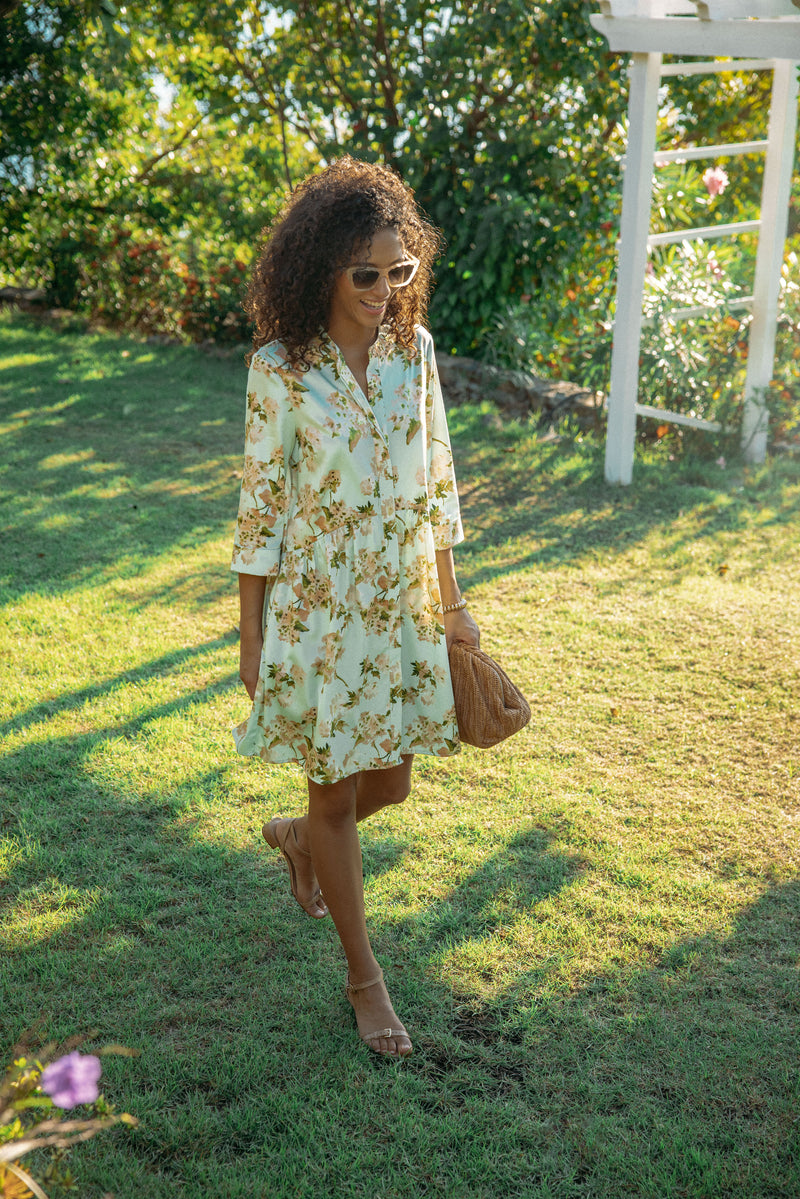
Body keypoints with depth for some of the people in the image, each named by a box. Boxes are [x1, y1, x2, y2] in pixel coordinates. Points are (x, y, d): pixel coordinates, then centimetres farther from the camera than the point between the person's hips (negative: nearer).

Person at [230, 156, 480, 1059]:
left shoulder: (414, 348, -1)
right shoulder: (280, 367, -13)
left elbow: (435, 478, 6)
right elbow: (260, 505, -9)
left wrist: (451, 601, 8)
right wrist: (252, 637, -6)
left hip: (403, 603, 5)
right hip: (317, 607, -4)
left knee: (389, 782, 15)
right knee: (337, 795, 8)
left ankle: (297, 837, 49)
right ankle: (364, 976, 27)